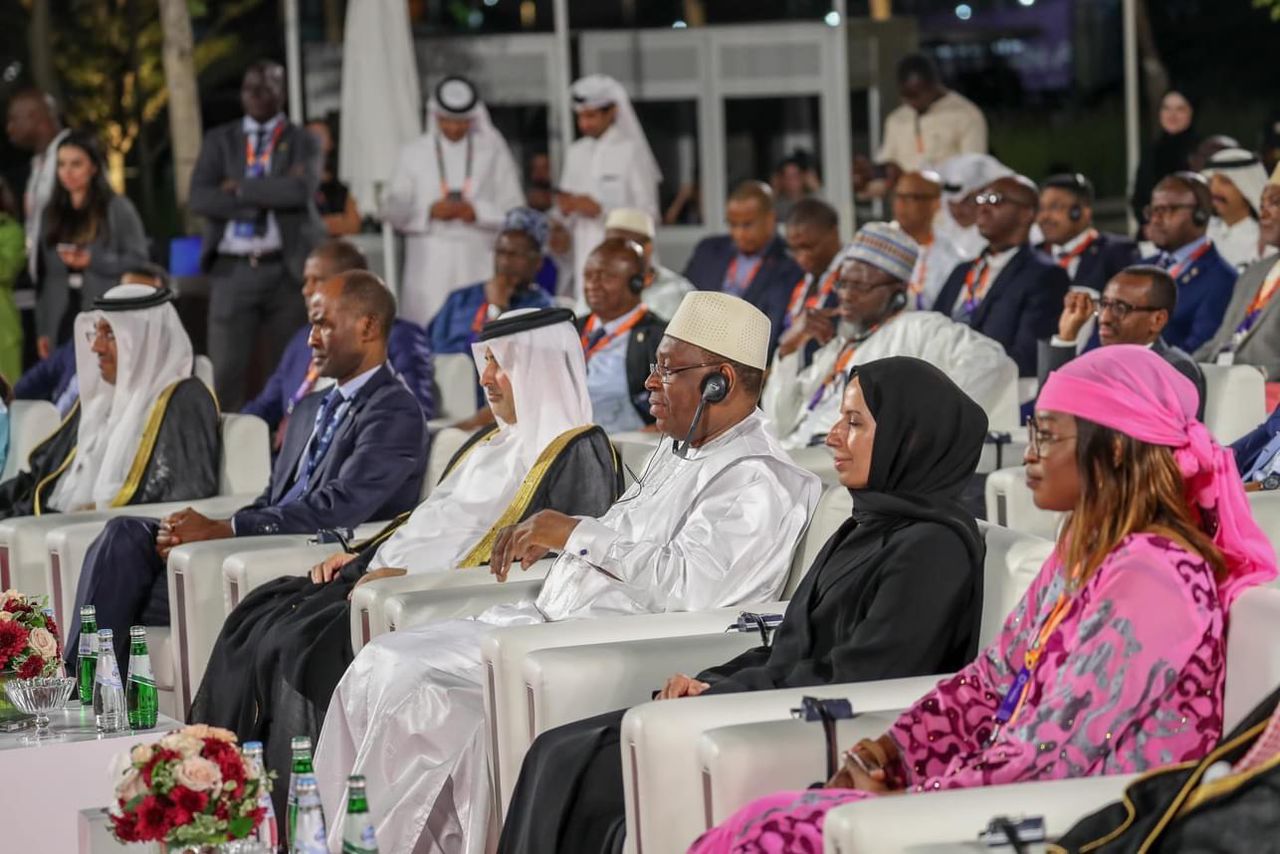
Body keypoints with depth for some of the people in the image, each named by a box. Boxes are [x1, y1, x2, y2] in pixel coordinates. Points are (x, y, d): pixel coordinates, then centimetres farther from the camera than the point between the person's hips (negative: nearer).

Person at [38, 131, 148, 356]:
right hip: (62, 324, 4)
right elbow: (45, 275, 14)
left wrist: (93, 261, -15)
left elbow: (140, 262, -3)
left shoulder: (118, 208, 2)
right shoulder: (52, 213, 16)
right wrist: (42, 330, 9)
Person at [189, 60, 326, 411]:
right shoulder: (219, 140, 13)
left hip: (286, 270, -1)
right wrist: (266, 197, -9)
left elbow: (301, 190, -13)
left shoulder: (303, 142, 8)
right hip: (233, 272, 1)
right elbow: (199, 198, -2)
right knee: (226, 370, -5)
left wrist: (240, 189, -8)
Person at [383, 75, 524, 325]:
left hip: (478, 262, 0)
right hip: (429, 265, 0)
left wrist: (478, 211, -10)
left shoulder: (493, 152, 9)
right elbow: (392, 209, 7)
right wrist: (429, 211, -9)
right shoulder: (413, 154, 11)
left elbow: (514, 208, 7)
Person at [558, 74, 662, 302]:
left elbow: (647, 212, -6)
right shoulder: (575, 153, 16)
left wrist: (601, 210, -14)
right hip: (585, 260, 5)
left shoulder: (630, 151, -2)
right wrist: (565, 209, -3)